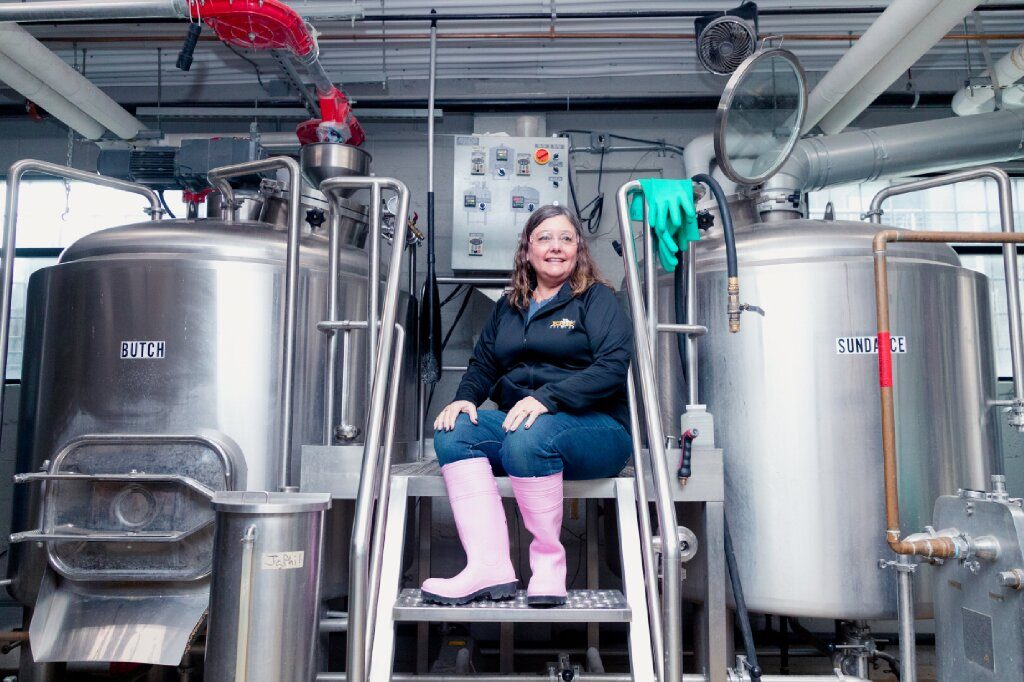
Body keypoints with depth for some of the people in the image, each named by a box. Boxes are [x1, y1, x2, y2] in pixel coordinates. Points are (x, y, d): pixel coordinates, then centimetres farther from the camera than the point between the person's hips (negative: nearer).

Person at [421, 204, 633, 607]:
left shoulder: (597, 298, 4)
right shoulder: (507, 306, 21)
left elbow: (612, 367, -11)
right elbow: (483, 364, 20)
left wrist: (546, 398, -24)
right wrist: (465, 398, -4)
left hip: (596, 426, -5)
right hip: (516, 420, 6)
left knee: (529, 437, -36)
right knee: (453, 432, -21)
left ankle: (549, 566, -20)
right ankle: (490, 570, -29)